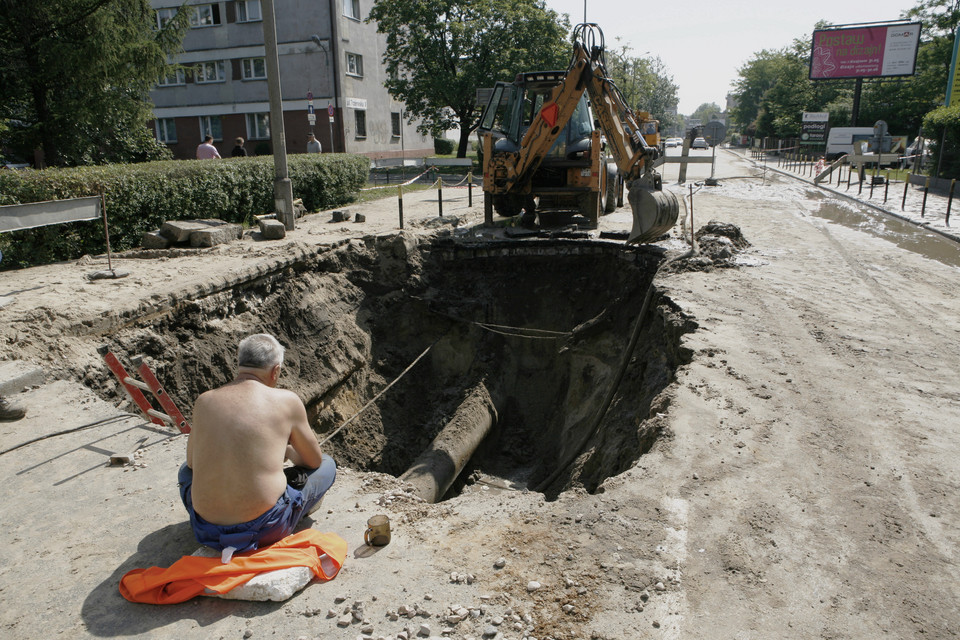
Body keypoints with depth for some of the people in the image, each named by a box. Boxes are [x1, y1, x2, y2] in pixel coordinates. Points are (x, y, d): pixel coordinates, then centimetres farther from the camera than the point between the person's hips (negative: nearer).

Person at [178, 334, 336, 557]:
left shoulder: (204, 400, 3)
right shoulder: (286, 401, -6)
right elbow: (314, 460, 8)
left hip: (207, 530, 4)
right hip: (266, 530, -3)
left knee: (186, 471, 36)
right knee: (327, 465, 19)